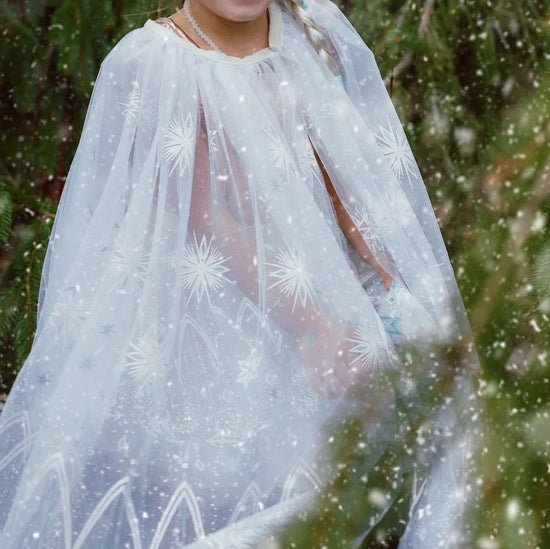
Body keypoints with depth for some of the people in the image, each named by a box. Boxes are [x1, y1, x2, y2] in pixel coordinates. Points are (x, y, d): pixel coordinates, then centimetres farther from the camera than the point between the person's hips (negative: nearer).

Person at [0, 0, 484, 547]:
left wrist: (395, 283, -15)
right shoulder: (151, 63, -13)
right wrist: (311, 329, -24)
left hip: (310, 284, 5)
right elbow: (204, 219, -18)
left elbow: (341, 175, -1)